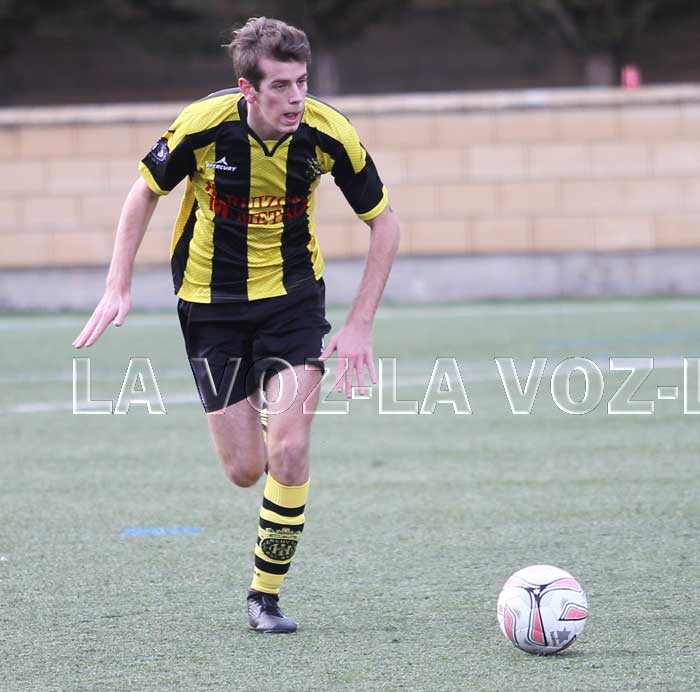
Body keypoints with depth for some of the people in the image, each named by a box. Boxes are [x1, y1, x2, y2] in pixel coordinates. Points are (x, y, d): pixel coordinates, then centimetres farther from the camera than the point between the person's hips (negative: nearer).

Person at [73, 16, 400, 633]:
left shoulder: (328, 134, -19)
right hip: (211, 300, 0)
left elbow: (384, 223, -5)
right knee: (245, 469, 0)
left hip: (293, 294, 0)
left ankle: (266, 595, 2)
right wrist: (119, 288, -6)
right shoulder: (203, 125, -22)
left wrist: (360, 325, -10)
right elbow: (145, 192, -2)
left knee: (288, 450, -16)